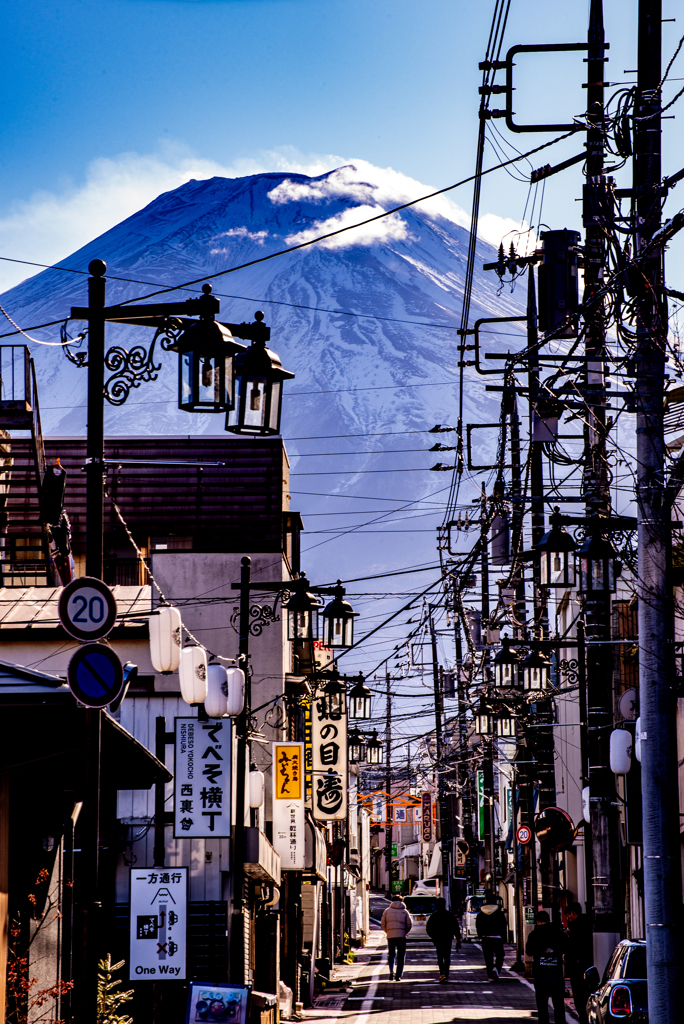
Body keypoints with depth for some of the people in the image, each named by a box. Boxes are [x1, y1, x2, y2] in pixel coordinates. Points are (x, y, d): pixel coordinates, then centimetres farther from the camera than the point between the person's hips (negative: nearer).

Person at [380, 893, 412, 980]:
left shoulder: (387, 911, 7)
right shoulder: (404, 911, 5)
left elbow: (383, 925, 6)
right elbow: (409, 925, 2)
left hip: (390, 936, 1)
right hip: (401, 936, -1)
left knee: (391, 955, 14)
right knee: (401, 956, 8)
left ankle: (391, 972, -7)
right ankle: (398, 975, 2)